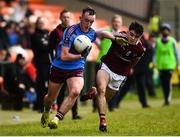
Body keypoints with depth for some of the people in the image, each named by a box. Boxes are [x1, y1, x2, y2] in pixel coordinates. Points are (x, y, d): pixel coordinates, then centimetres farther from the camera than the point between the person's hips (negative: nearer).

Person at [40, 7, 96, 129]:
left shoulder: (93, 33, -1)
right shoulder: (71, 31, -22)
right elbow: (64, 56, -25)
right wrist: (81, 55, -20)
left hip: (77, 69, 3)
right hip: (59, 68, -3)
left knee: (75, 92, -27)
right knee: (51, 97, 12)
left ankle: (56, 119, -23)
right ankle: (46, 113, 48)